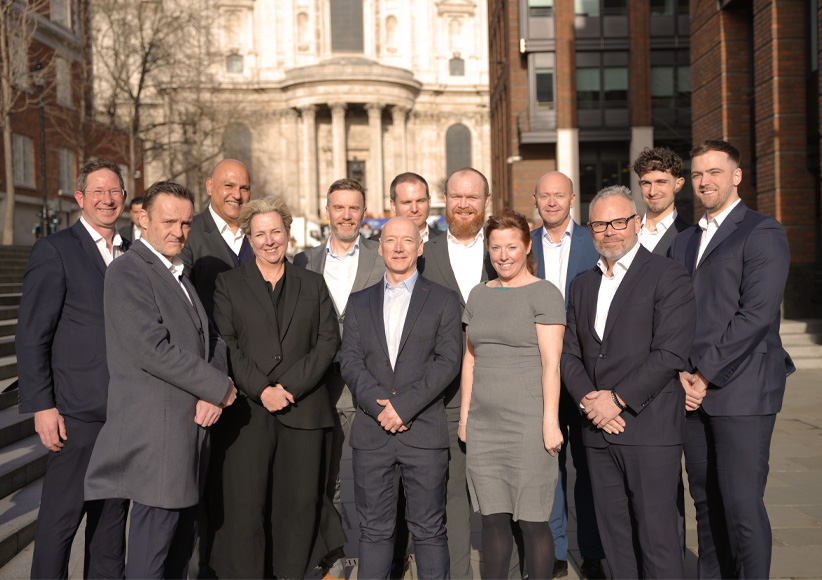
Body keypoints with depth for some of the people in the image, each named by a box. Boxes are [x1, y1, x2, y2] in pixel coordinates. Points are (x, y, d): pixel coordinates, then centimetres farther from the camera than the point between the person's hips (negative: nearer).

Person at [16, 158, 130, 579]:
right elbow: (31, 336, -9)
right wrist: (41, 406, -13)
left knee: (113, 512, 16)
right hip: (79, 411, -6)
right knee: (62, 514, 2)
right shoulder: (54, 250, -6)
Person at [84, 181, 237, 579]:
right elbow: (154, 350, -21)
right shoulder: (129, 271, -11)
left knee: (182, 542, 16)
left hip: (189, 428, 9)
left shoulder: (178, 274, 18)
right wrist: (219, 387, -12)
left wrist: (211, 396, -4)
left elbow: (210, 338, 14)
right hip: (155, 433, -9)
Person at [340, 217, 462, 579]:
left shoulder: (443, 301, 5)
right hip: (371, 433, 2)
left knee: (429, 531, 4)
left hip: (424, 431, -2)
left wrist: (403, 405, -14)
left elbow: (448, 362, -5)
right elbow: (350, 361, 3)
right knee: (374, 529, 8)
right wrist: (380, 405, -13)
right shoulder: (359, 303, 13)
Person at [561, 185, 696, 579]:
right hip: (599, 430, 6)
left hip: (650, 428, -6)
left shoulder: (668, 277, -4)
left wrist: (618, 399, -14)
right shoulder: (582, 285, 17)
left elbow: (671, 352, -13)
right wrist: (588, 399, -5)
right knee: (614, 535, 12)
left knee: (656, 536, -2)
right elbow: (570, 354, 13)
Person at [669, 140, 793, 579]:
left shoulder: (762, 233, -4)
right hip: (693, 393, 6)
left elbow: (756, 314, -13)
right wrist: (680, 373, -2)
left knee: (742, 505, -5)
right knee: (706, 501, 11)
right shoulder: (684, 241, 19)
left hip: (741, 391, -6)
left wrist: (705, 376, -13)